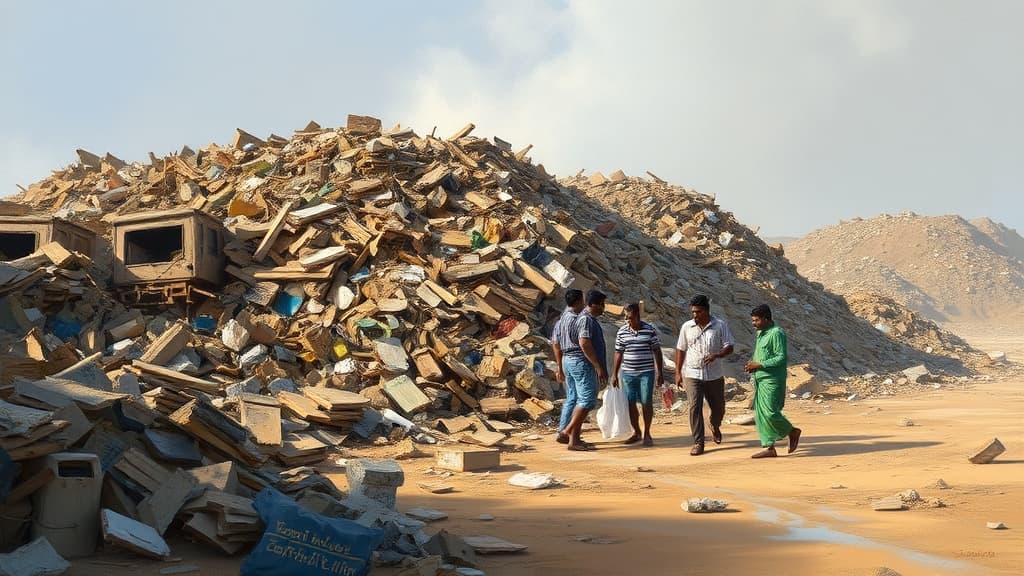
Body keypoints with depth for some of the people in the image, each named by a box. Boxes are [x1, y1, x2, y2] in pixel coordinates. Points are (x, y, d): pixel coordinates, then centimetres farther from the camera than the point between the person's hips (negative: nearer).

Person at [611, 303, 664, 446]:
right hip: (628, 373, 2)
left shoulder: (650, 330, -3)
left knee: (646, 403, -1)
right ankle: (636, 432, 20)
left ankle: (647, 433, 13)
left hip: (646, 373, -2)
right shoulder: (622, 332, 3)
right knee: (630, 403, 6)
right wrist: (614, 374, 6)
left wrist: (660, 373, -1)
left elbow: (657, 351, 1)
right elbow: (618, 354, 8)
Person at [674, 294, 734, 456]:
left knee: (719, 408, 14)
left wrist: (716, 355, -26)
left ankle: (715, 426, 47)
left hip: (714, 375, 1)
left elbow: (729, 348, -6)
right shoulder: (686, 327, 0)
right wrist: (678, 373, 4)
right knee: (694, 408, -11)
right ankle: (698, 443, -5)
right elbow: (680, 350, 8)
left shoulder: (720, 325, -4)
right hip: (692, 375, 0)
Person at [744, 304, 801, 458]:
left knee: (769, 413, -12)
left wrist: (759, 364, -19)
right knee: (760, 415, 6)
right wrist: (752, 366, 6)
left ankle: (792, 432, 11)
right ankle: (769, 448, 9)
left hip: (772, 381, -9)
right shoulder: (760, 334, 15)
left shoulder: (776, 333, -14)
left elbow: (782, 358, -18)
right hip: (760, 380, 9)